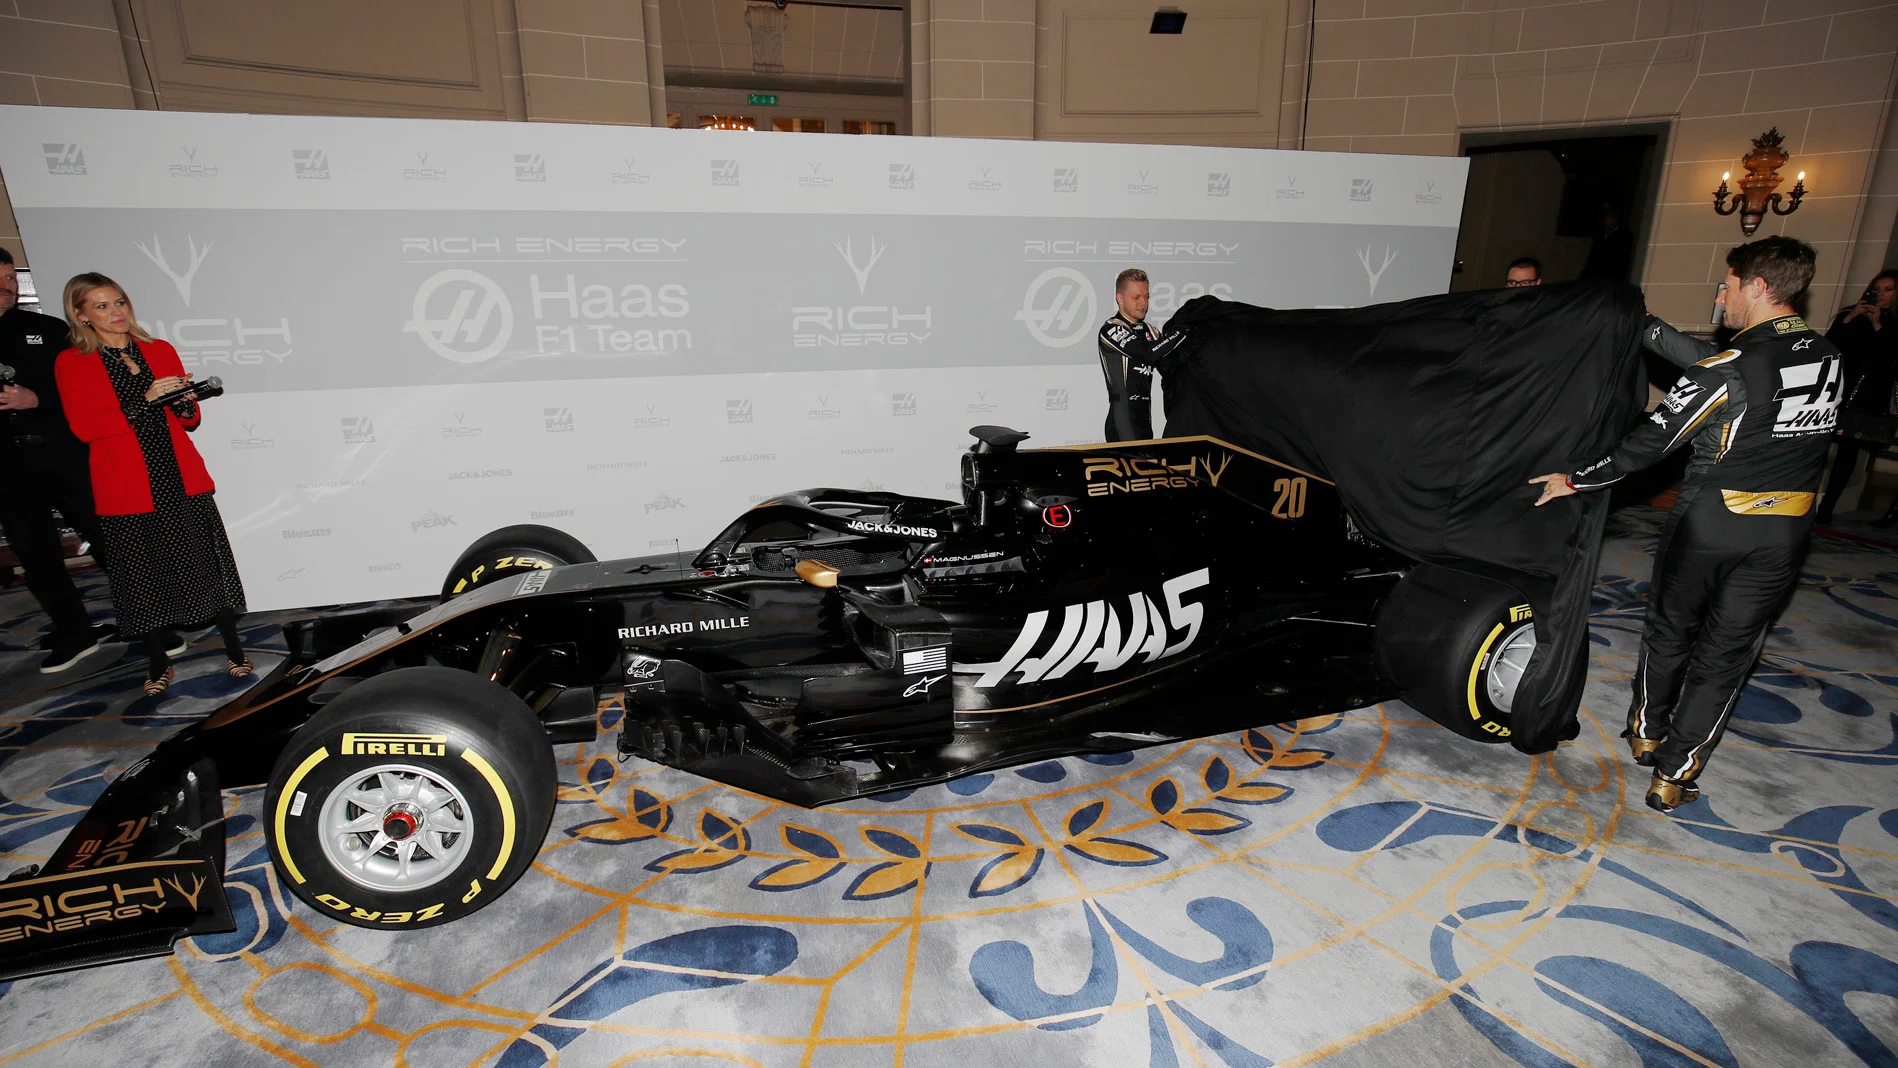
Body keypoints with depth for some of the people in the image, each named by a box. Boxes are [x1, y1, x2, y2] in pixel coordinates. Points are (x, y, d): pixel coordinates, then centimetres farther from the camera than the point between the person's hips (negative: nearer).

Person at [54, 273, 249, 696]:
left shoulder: (161, 351, 10)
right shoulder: (71, 363, 2)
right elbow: (83, 426, -9)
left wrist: (184, 402, -10)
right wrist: (144, 400, -19)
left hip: (184, 482, 2)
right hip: (127, 490, -1)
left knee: (209, 566, 1)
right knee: (144, 578, 7)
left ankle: (235, 651, 12)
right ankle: (159, 664, 21)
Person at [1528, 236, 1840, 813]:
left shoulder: (1727, 370, -17)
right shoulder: (1829, 359, 3)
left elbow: (1650, 441, -17)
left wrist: (1576, 480, -7)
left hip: (1709, 520, -4)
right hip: (1784, 532, 5)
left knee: (1670, 630, 17)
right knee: (1726, 652, 9)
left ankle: (1646, 732, 35)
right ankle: (1675, 772, 15)